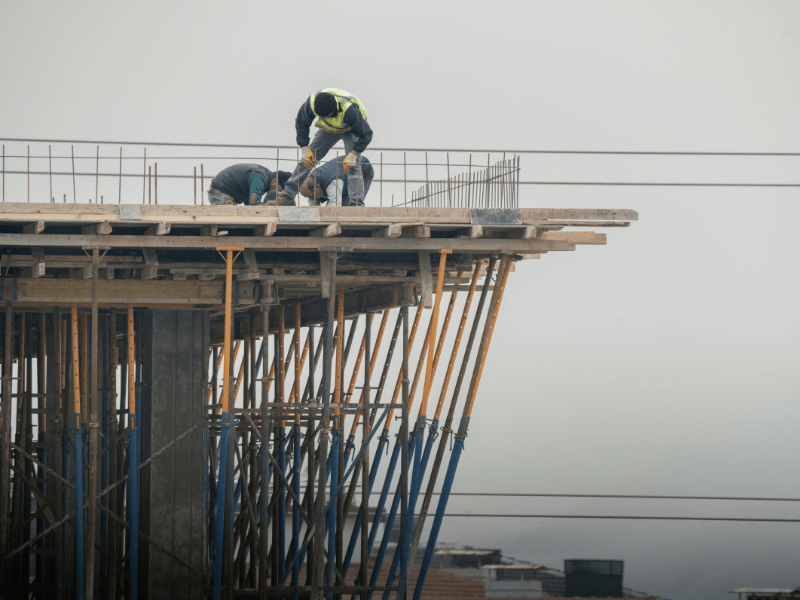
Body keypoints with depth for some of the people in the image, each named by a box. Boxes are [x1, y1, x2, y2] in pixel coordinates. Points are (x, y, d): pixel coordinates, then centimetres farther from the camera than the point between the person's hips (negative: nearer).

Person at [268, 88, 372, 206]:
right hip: (329, 129, 4)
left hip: (351, 129, -4)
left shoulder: (350, 110, -43)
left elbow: (365, 134, -30)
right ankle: (287, 196, 0)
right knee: (305, 160, -3)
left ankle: (357, 205, -20)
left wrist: (353, 154, -32)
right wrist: (304, 149, -15)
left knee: (353, 166, -21)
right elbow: (301, 123, -12)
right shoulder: (312, 102, -32)